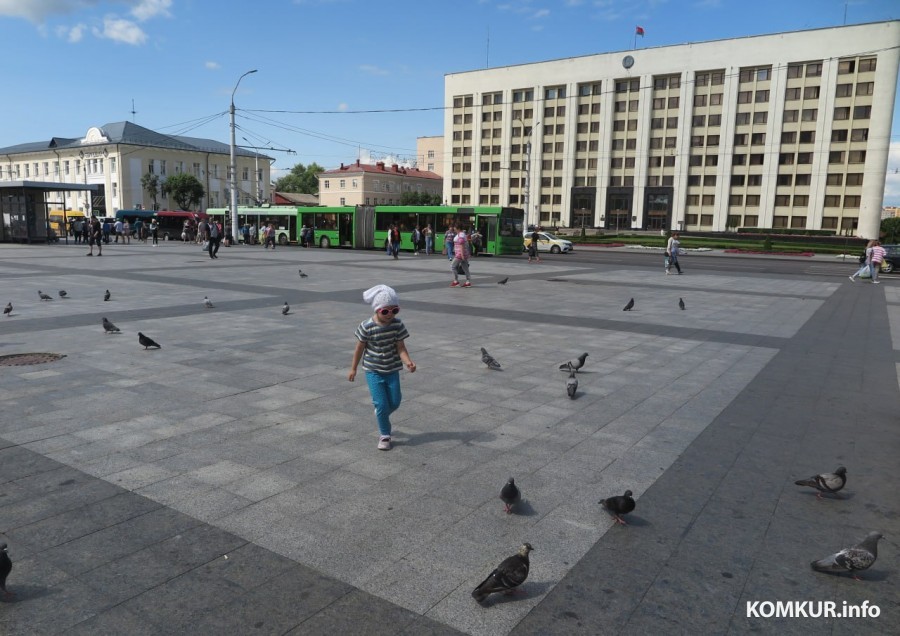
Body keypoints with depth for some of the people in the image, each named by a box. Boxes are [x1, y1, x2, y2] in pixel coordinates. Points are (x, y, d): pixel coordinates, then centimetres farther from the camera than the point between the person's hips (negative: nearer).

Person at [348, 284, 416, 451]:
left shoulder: (397, 325, -10)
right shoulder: (367, 327, -17)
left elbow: (401, 348, -10)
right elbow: (359, 348, -4)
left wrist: (408, 362, -29)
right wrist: (353, 369, 4)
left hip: (392, 370, 3)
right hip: (373, 371, -3)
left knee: (394, 402, 7)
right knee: (382, 404, -5)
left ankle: (381, 415, 41)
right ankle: (384, 435, 14)